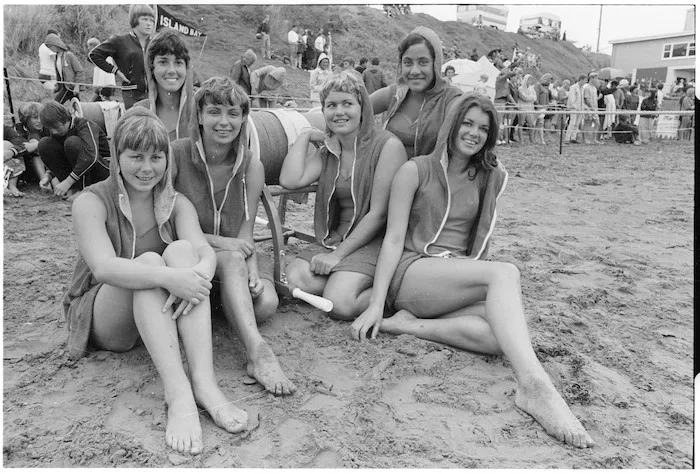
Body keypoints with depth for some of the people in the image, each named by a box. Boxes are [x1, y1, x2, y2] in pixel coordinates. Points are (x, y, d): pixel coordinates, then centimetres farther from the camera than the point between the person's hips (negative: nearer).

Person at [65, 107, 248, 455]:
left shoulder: (176, 204, 1)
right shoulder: (91, 202, -10)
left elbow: (204, 251, -18)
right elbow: (104, 267, -28)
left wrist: (199, 275, -42)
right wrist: (170, 277, -44)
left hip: (160, 313, 3)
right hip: (100, 318, -3)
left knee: (181, 249, -25)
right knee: (149, 261, -31)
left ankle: (204, 383, -39)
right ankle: (177, 395, -44)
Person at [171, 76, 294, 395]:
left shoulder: (251, 167, -1)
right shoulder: (175, 155, -9)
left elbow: (245, 234, -3)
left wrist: (253, 273, -22)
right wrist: (217, 241, -19)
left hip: (231, 262, 3)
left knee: (266, 302, -27)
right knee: (232, 258, -35)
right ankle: (258, 351, -43)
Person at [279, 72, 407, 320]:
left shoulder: (388, 145, -9)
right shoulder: (328, 150, 12)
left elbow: (379, 213, -13)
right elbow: (290, 181, -6)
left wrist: (338, 254, -14)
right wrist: (305, 135, 3)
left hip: (374, 241, -6)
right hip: (336, 238, 6)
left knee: (340, 304, -26)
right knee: (294, 278, -20)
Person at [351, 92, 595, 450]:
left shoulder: (490, 178, 15)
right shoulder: (416, 171, 1)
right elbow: (394, 239, -5)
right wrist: (376, 305, -13)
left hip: (459, 280, 5)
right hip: (411, 275, -5)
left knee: (501, 334, -30)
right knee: (505, 273, -32)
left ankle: (409, 325, -24)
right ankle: (534, 385, -46)